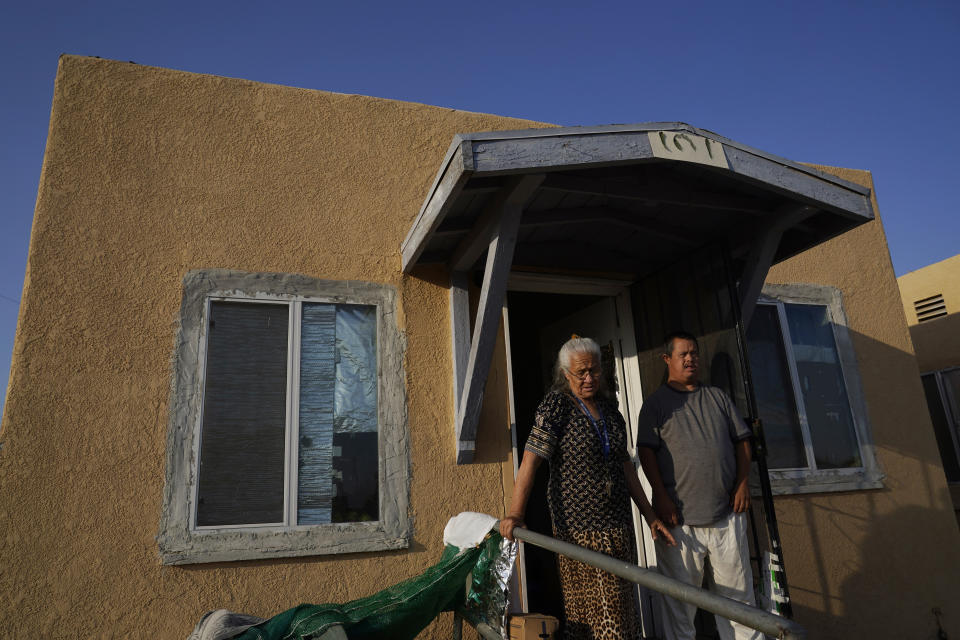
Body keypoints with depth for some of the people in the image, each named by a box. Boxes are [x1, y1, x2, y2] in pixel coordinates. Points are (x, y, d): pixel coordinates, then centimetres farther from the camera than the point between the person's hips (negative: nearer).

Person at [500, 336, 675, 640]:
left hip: (618, 524, 6)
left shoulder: (610, 409, 9)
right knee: (585, 606, 1)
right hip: (577, 525, -6)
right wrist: (515, 514, -27)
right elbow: (531, 460, -17)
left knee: (619, 604, 15)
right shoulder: (556, 405, -9)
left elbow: (625, 466, 14)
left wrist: (650, 516, 14)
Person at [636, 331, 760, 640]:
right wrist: (661, 497, -12)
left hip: (727, 512, 4)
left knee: (737, 591, 9)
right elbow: (646, 451, -4)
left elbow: (741, 440, 16)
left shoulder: (717, 397, 15)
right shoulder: (655, 403, 3)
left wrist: (743, 482, 3)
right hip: (679, 516, -3)